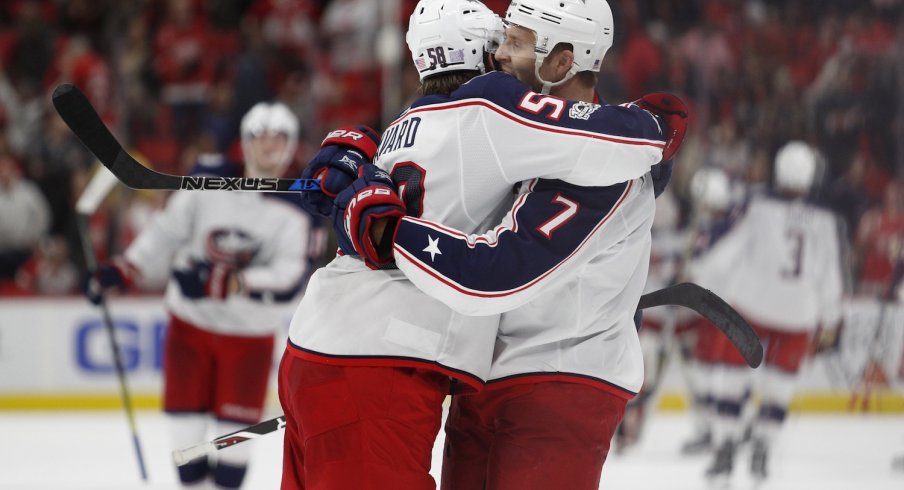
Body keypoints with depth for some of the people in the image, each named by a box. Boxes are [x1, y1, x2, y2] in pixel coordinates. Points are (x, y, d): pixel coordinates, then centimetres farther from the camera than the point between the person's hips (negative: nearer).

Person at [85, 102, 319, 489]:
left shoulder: (296, 212, -11)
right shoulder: (208, 185, -4)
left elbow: (288, 279, -23)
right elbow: (165, 234, 2)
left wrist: (222, 282, -33)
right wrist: (119, 271, -7)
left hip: (250, 335, -2)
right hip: (190, 322, 2)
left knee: (235, 428, -2)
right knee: (186, 422, 4)